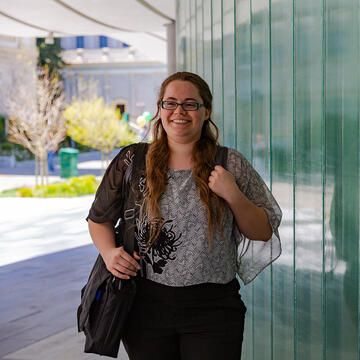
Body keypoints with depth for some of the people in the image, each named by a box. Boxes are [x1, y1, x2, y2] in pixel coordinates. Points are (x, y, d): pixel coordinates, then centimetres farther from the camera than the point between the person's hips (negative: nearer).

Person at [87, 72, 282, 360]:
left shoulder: (231, 164, 0)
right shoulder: (132, 162, 1)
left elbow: (264, 233, 3)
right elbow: (99, 218, 14)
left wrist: (232, 195, -13)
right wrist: (109, 252, -6)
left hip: (213, 309, 0)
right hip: (147, 306, 1)